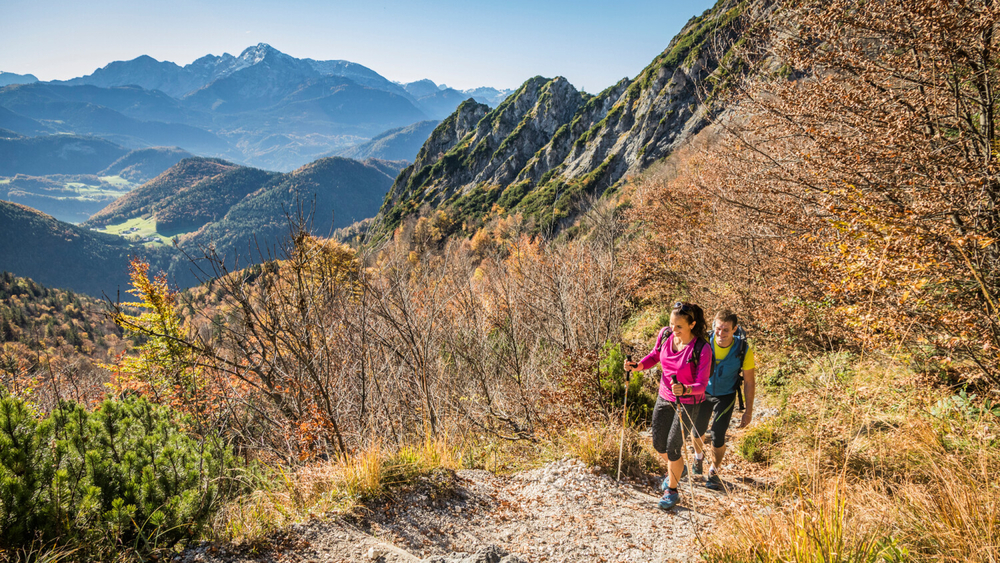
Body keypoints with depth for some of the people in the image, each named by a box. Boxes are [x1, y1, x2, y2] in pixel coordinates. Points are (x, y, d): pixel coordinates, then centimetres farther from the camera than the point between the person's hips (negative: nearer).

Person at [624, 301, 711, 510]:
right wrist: (637, 365, -11)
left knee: (672, 448, 0)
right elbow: (655, 355, 8)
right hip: (664, 397, 5)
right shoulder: (665, 335, -11)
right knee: (658, 445, 14)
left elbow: (701, 385, -23)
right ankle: (675, 469, 48)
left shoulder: (702, 349, -26)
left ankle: (672, 490, 27)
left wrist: (685, 389, -44)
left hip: (688, 402, -5)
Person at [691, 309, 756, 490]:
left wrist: (749, 411, -9)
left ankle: (714, 472, 22)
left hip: (726, 396, -1)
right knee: (698, 431, 14)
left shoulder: (743, 350, -25)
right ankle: (699, 455, 50)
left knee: (718, 436, -7)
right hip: (702, 392, 1)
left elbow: (750, 382, -12)